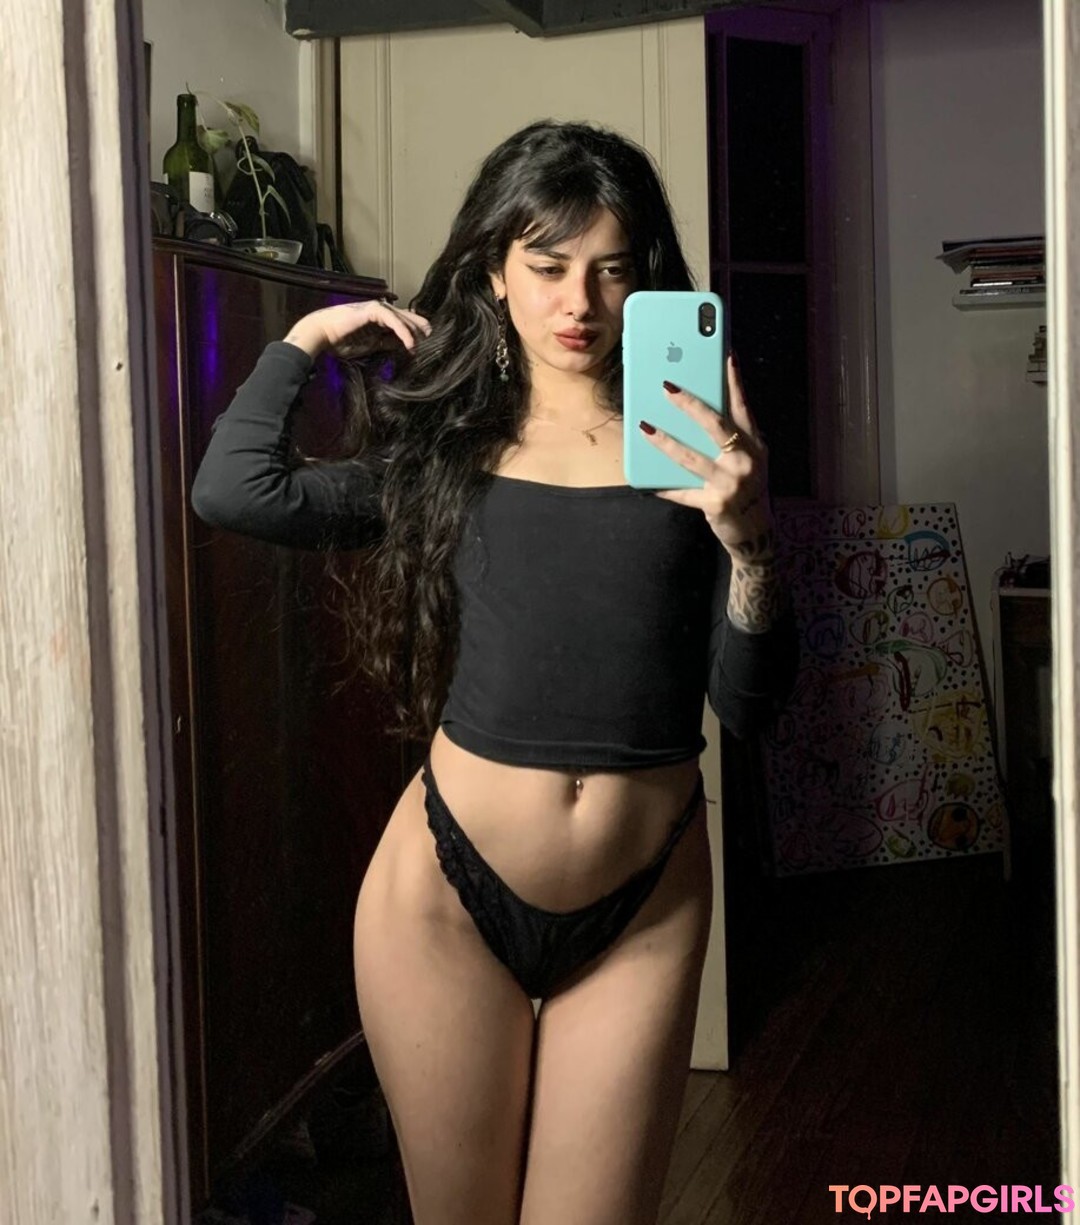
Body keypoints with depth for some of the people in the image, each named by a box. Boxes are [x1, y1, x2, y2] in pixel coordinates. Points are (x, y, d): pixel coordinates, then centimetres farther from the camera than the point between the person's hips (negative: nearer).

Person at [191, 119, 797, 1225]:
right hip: (450, 892, 1)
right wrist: (304, 338, 3)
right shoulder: (446, 450, 5)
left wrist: (747, 546, -20)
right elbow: (234, 491, -12)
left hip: (643, 907, 0)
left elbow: (746, 705, -3)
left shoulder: (690, 445, 1)